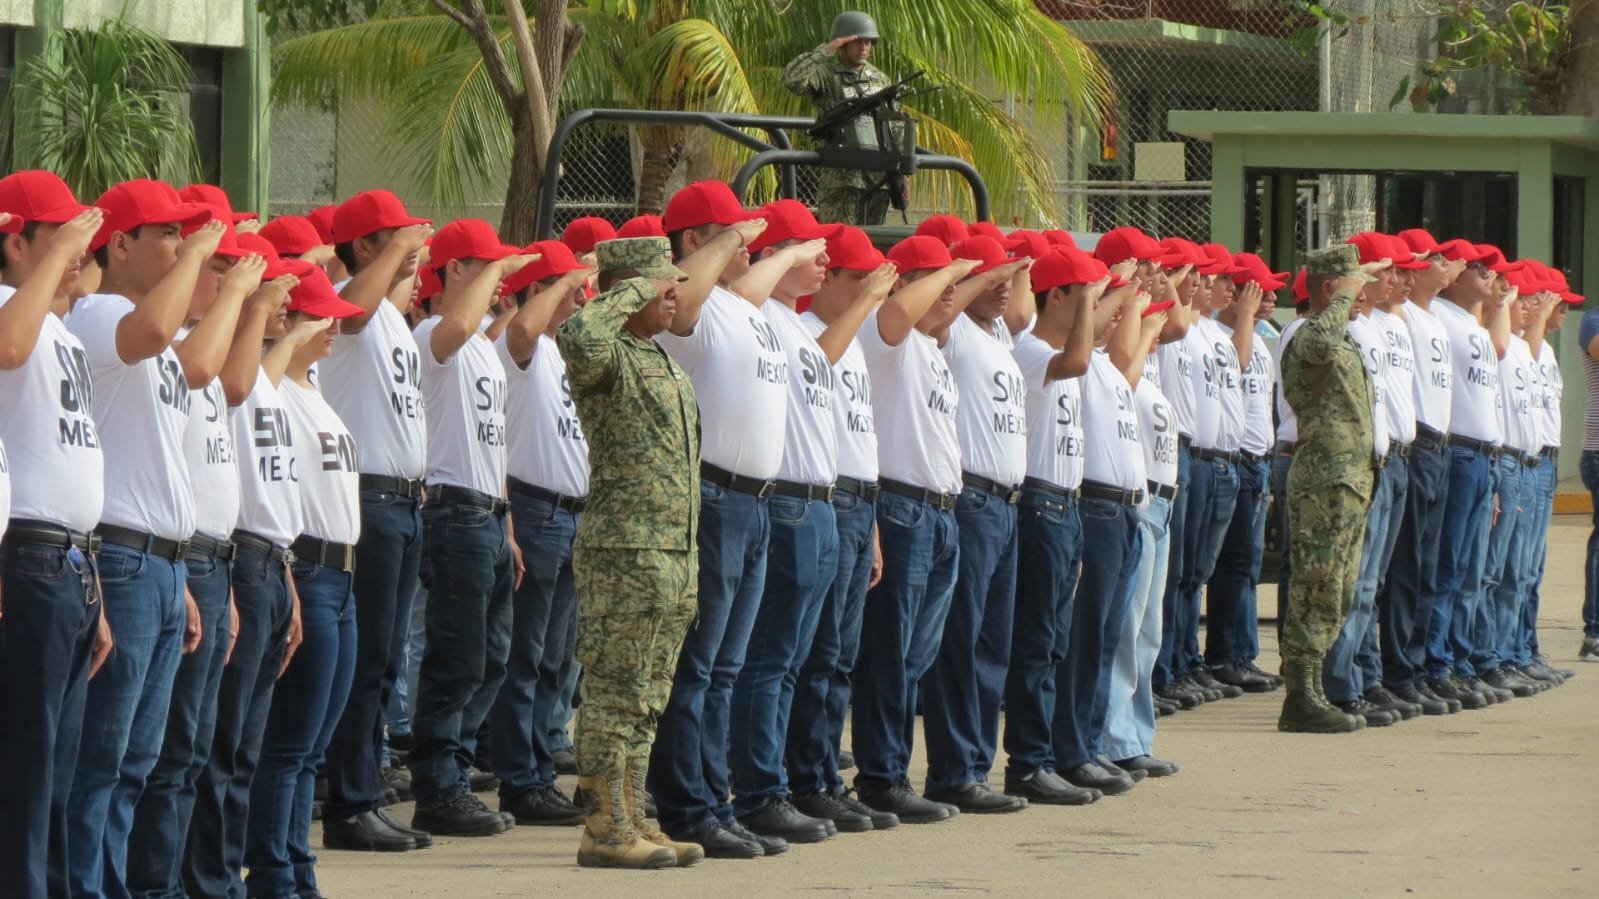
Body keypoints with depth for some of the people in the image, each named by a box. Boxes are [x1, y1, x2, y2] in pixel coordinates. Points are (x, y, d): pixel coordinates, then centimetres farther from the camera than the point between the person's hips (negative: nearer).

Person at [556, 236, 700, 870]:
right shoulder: (607, 358, -10)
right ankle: (605, 831, -5)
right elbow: (577, 336, -36)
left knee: (645, 700, 12)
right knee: (614, 695, -7)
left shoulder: (662, 361, 19)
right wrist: (636, 291, -21)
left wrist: (688, 561, 24)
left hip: (672, 556, 9)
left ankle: (630, 822, 16)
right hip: (624, 552, -9)